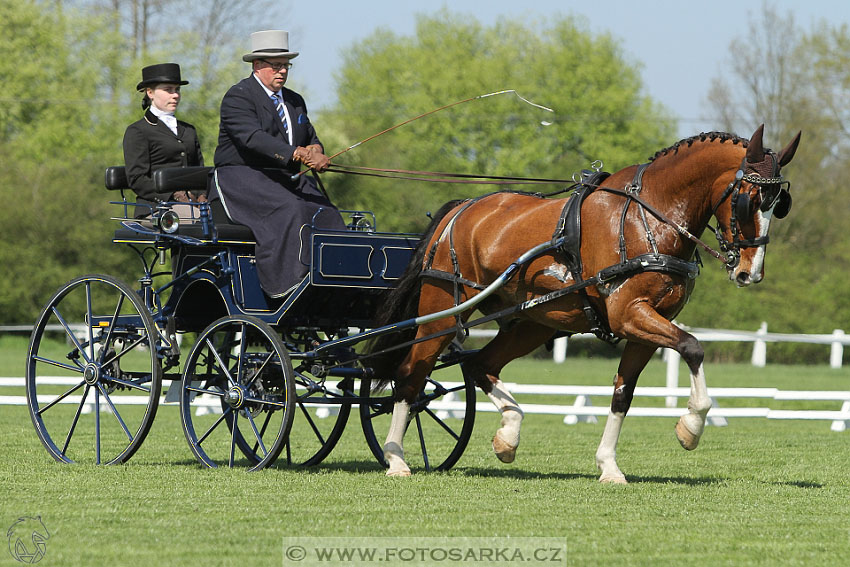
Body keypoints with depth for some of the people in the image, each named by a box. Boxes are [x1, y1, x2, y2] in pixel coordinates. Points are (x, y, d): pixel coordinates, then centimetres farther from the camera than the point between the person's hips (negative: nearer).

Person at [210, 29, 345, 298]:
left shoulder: (295, 101, 21)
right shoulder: (238, 97, -6)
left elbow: (311, 138, 18)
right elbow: (252, 137, -22)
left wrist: (315, 150, -10)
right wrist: (296, 154, -34)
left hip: (287, 180, 7)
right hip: (242, 178, -7)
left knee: (326, 213, -16)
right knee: (287, 210, -33)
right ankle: (282, 284, -35)